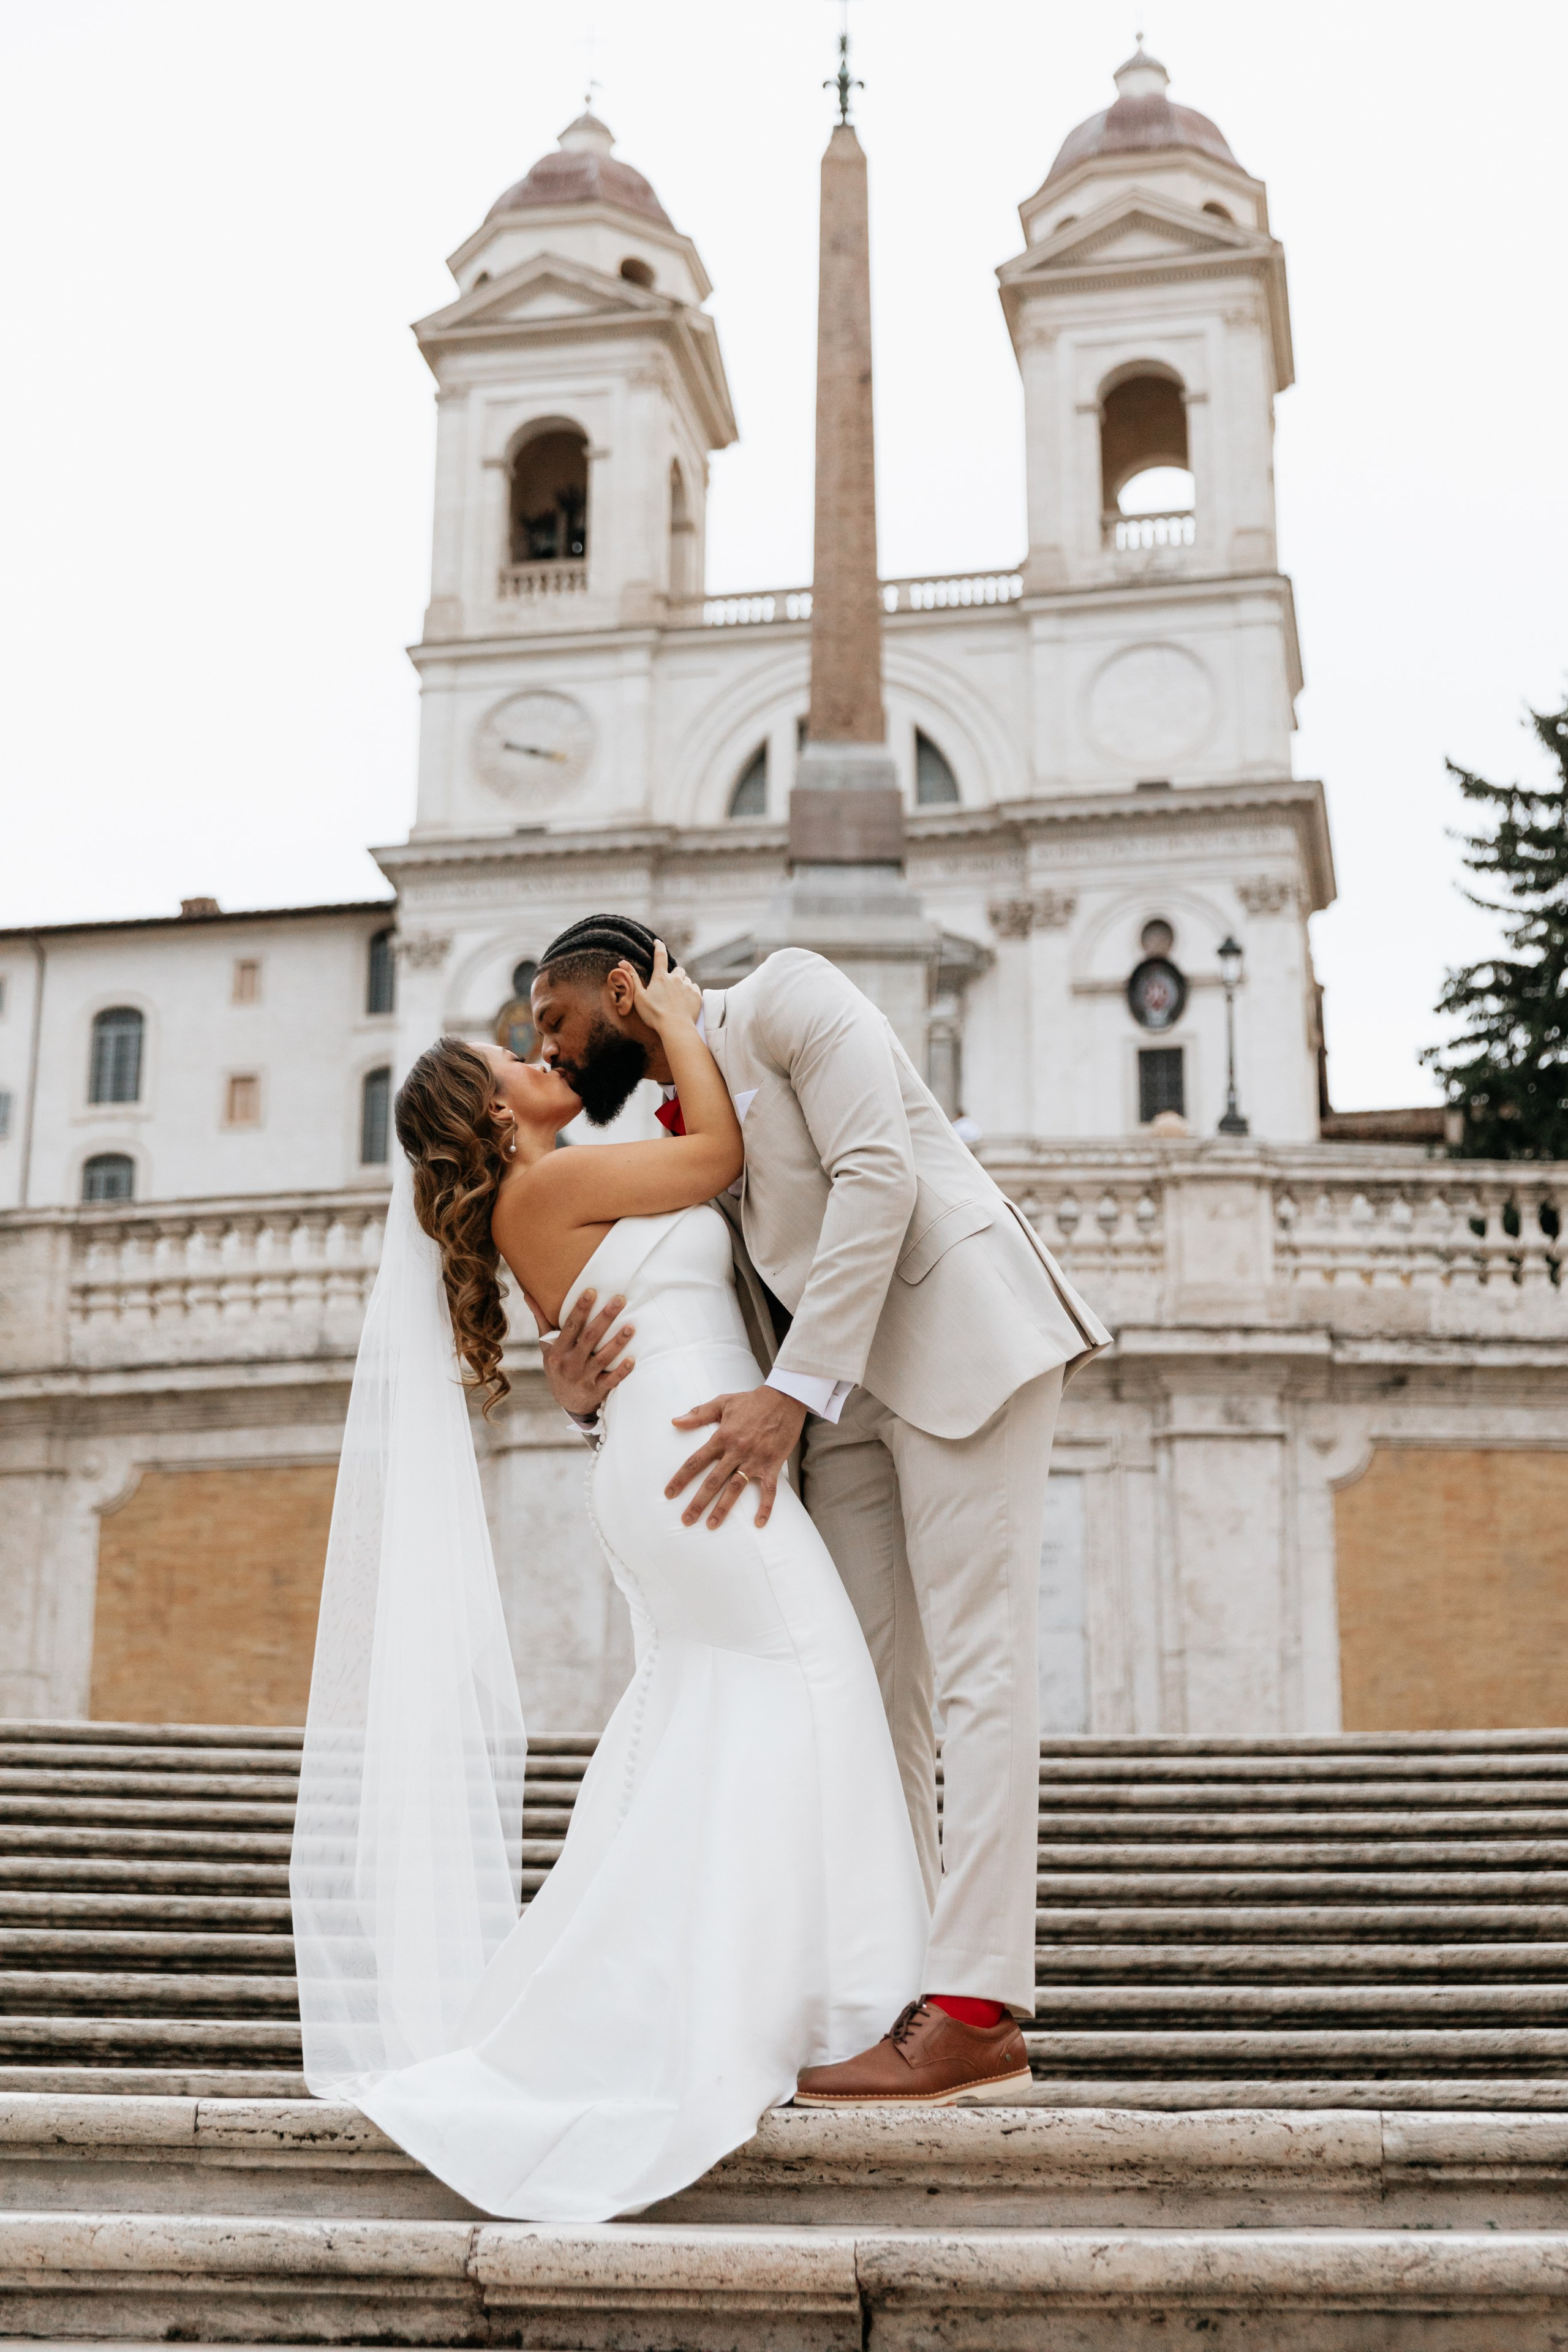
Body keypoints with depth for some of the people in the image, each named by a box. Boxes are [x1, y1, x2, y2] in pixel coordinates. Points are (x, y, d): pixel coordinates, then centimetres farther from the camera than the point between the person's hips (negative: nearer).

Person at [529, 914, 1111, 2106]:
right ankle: (888, 1998, 5)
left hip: (957, 1326, -8)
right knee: (873, 1688, 3)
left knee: (977, 1659, -12)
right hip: (846, 1394, 8)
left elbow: (877, 1175, -16)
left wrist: (791, 1390, -22)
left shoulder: (783, 995, -1)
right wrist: (587, 1393, -8)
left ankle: (978, 2010, -17)